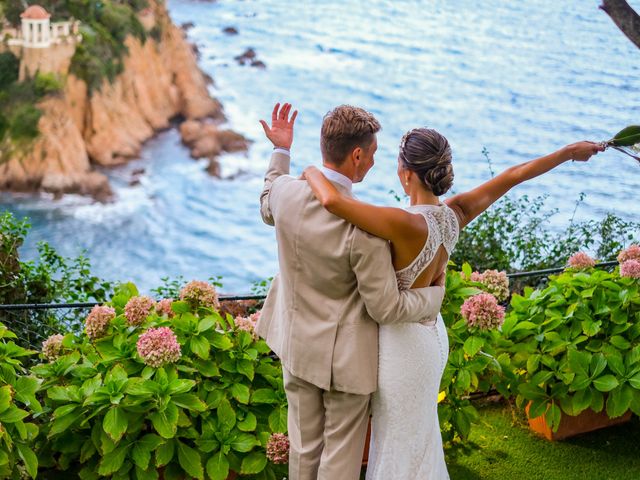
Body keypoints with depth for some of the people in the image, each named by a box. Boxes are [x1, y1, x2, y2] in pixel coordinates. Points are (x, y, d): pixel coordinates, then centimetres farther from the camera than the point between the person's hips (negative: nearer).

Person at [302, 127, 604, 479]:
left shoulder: (408, 225, -31)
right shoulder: (456, 212, -9)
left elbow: (332, 201, -40)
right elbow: (514, 175, 2)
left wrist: (311, 172, -19)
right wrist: (569, 152, 15)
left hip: (403, 343, -8)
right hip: (432, 332, 8)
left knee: (402, 449, 11)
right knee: (413, 434, 27)